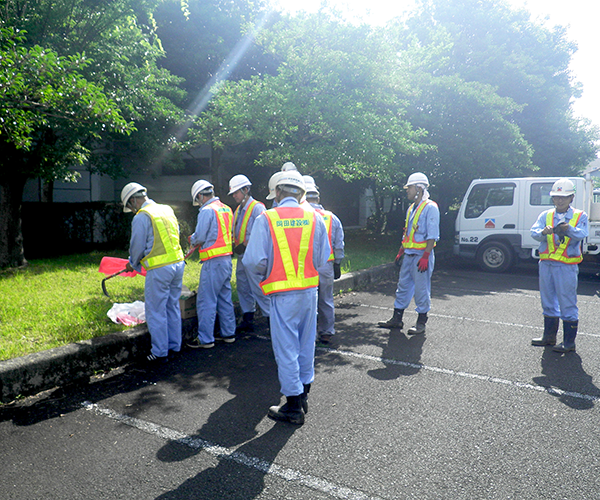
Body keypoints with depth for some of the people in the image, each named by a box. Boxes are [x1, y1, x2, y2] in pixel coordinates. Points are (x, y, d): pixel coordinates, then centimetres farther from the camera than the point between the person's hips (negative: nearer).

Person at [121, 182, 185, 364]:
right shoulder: (167, 209, 13)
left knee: (156, 312, 3)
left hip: (159, 269, -8)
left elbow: (137, 247, -6)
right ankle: (174, 346, 26)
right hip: (178, 263, 8)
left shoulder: (142, 216, -10)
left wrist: (133, 264, 13)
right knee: (173, 307, 17)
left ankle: (160, 353, 10)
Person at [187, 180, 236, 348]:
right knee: (224, 298, 16)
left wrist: (192, 239, 11)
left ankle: (205, 339, 5)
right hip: (227, 259, 9)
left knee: (206, 301, -1)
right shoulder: (226, 209, 13)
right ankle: (228, 333, 25)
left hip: (214, 262, -9)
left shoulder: (207, 210, -12)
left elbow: (199, 238, -12)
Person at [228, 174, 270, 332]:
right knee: (243, 288, 13)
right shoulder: (238, 210, 17)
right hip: (242, 256, 9)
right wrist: (235, 245, 5)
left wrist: (244, 245, -19)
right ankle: (247, 320, 24)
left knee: (258, 289, -6)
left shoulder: (257, 208, -10)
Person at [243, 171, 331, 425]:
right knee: (306, 343, 18)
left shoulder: (266, 218, -9)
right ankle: (303, 394, 34)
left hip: (282, 294, -4)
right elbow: (323, 258, 4)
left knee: (286, 347, 6)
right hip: (309, 289, 4)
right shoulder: (314, 217, 1)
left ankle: (294, 407, 15)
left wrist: (265, 274, 7)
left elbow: (253, 261, -13)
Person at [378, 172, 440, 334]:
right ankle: (396, 319, 22)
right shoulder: (411, 208, 16)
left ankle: (421, 322, 13)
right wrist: (401, 251, 19)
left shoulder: (430, 207, -11)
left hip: (421, 255, -8)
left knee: (421, 289, 1)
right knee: (403, 286, 12)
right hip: (408, 255, 9)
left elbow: (432, 235, -16)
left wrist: (425, 256, -21)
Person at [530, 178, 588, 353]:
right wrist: (543, 232, -29)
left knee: (568, 303, -3)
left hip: (567, 266, -4)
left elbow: (581, 233, -16)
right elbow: (534, 232, -6)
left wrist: (569, 229, -37)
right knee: (548, 301, 14)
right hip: (546, 264, 4)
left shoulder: (580, 216, 3)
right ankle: (549, 336, 27)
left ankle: (569, 342, 7)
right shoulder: (545, 215, 10)